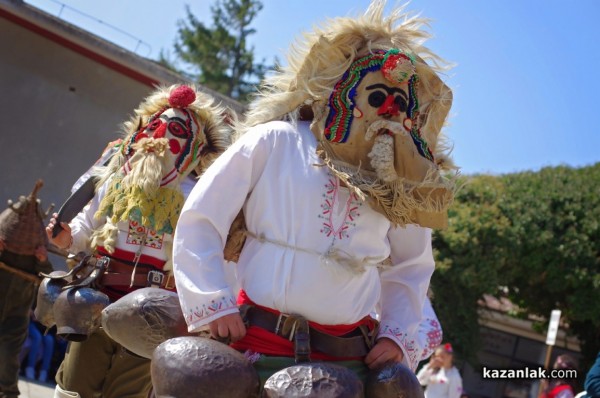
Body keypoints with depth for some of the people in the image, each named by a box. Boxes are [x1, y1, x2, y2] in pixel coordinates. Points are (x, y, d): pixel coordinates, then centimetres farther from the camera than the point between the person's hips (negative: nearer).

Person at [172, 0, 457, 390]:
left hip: (349, 358, 3)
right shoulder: (274, 142, -1)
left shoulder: (399, 184, 10)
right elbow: (199, 223, 0)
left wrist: (398, 335, 6)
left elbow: (411, 268, 21)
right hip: (256, 342, -3)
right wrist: (212, 304, -8)